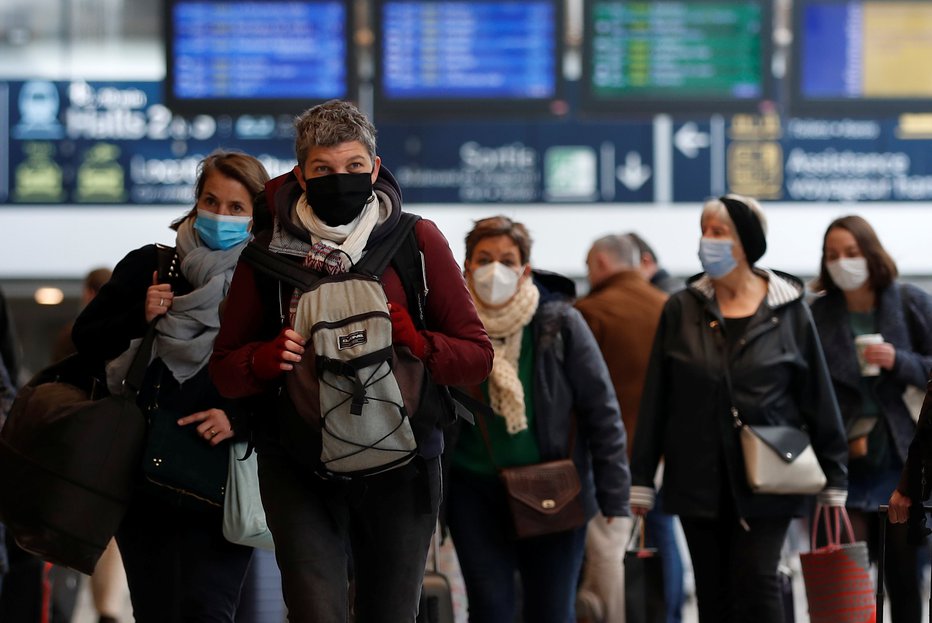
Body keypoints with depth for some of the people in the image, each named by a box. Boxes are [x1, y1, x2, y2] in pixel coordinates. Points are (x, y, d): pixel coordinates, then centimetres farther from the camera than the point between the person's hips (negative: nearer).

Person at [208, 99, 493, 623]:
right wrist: (270, 357, -13)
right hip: (300, 468, -1)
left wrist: (414, 342, -19)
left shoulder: (418, 241, 0)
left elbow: (477, 356, 0)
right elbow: (225, 372, 8)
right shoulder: (270, 252, 1)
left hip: (399, 466, 1)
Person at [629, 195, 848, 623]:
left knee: (756, 581, -11)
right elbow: (655, 400, 7)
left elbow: (819, 399, 3)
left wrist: (834, 483, 3)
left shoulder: (788, 311, 0)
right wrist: (640, 482, 4)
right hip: (699, 480, 3)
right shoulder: (682, 310, 4)